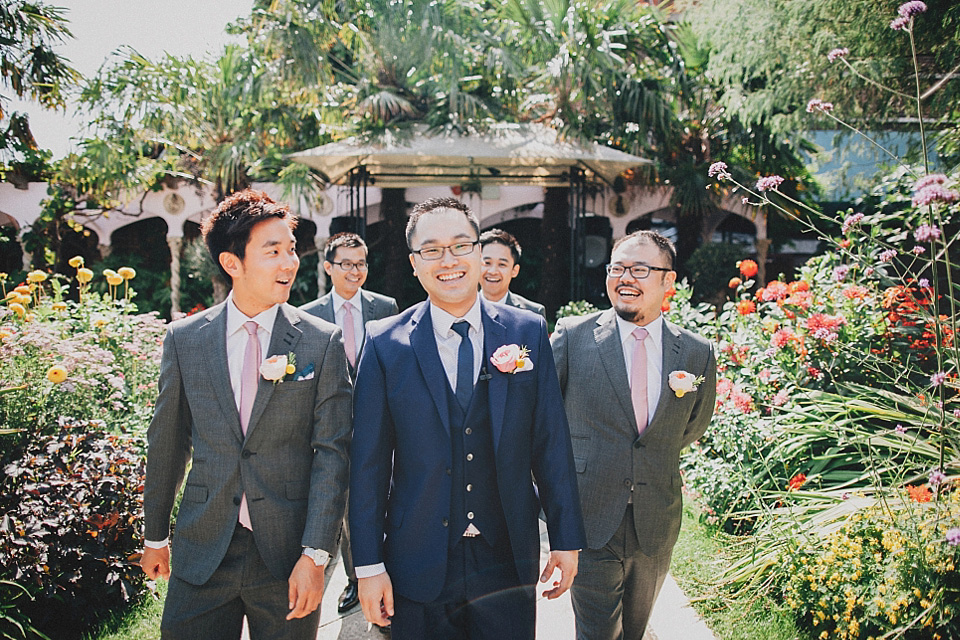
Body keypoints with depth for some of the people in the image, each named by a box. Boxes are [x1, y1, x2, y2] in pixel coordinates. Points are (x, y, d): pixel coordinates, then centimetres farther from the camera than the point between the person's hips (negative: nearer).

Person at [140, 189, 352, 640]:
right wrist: (155, 536, 14)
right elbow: (167, 443, 9)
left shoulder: (323, 342, -6)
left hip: (287, 554, -1)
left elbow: (332, 451, -8)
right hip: (202, 553, 2)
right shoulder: (183, 339, 1)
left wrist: (315, 554, -13)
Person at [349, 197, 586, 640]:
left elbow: (552, 443, 3)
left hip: (509, 562, 1)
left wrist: (567, 538, 4)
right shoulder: (385, 345, -4)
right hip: (419, 567, -1)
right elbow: (369, 463, -3)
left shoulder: (529, 332, 0)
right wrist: (369, 564, -4)